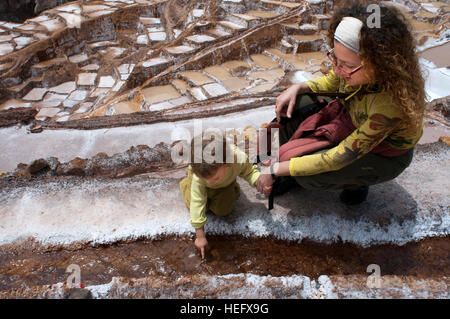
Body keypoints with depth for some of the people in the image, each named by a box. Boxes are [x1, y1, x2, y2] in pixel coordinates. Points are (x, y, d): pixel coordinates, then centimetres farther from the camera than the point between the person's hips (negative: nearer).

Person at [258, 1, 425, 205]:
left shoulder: (391, 104, -42)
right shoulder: (357, 68, -24)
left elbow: (340, 158, -35)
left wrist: (276, 169, -29)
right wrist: (298, 88, -19)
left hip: (385, 155, -6)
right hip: (353, 122, 6)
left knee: (308, 176, -23)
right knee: (290, 109, -13)